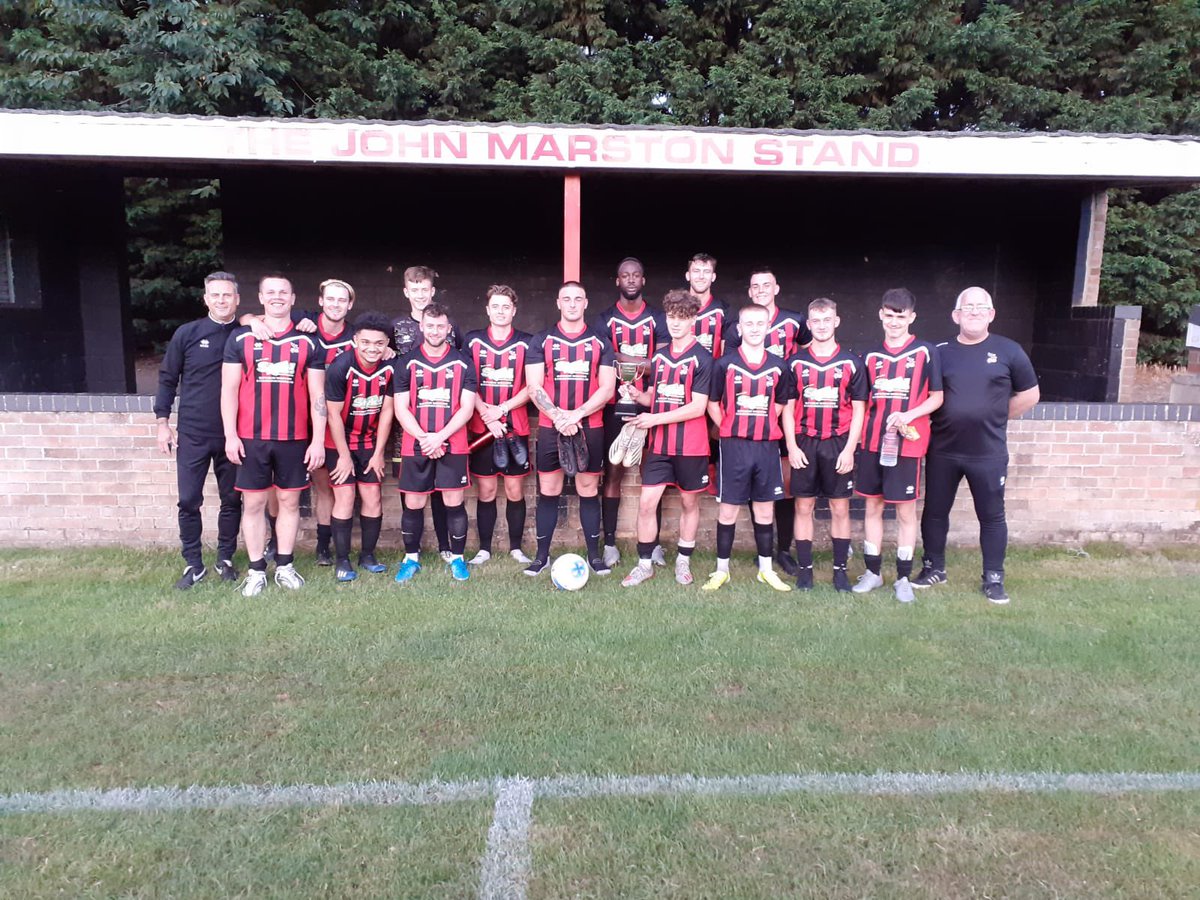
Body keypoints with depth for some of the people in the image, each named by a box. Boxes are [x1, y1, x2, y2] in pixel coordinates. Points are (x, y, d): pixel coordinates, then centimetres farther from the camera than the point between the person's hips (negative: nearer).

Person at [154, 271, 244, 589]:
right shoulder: (187, 333, 1)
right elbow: (167, 378, 6)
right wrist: (163, 422, 3)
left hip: (232, 435, 0)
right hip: (192, 434, 0)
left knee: (232, 500, 9)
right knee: (189, 501, 2)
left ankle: (225, 559, 24)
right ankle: (193, 564, 16)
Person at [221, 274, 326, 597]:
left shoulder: (307, 343, 5)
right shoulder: (240, 339, 4)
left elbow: (317, 395, 2)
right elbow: (229, 389, 2)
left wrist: (318, 440, -4)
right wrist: (230, 435, -5)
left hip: (294, 438, 1)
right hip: (251, 437, 0)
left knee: (289, 500, 8)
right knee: (254, 502, 5)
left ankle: (285, 566, 20)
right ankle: (256, 570, 15)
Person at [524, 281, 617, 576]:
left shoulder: (601, 342, 6)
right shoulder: (541, 341, 5)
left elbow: (607, 389, -2)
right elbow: (534, 388, -2)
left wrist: (576, 415, -14)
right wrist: (558, 416, -16)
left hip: (590, 428, 0)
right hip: (550, 427, 0)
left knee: (588, 490, 5)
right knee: (548, 492, 3)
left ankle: (594, 554, 14)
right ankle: (542, 555, 12)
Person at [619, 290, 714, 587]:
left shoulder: (702, 358, -9)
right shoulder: (659, 356, 9)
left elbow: (698, 407, -15)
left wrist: (655, 419, -17)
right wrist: (636, 395, -6)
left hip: (691, 447, -4)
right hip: (659, 444, 4)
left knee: (689, 503, 10)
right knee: (646, 503, 0)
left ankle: (683, 562, 25)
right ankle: (645, 564, 13)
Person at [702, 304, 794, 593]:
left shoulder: (778, 366, 6)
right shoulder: (725, 364, -2)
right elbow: (713, 404, 4)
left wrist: (763, 426, 7)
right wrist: (729, 430, -1)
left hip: (767, 445, 3)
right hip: (734, 446, -2)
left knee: (765, 509, 10)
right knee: (728, 508, 3)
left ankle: (766, 569, 22)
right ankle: (722, 570, 14)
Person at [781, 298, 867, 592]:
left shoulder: (851, 362, 3)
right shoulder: (795, 362, 5)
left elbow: (859, 409, 2)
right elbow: (787, 407, 5)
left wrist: (849, 449, -6)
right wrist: (791, 446, -4)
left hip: (838, 445, 0)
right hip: (804, 445, 1)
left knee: (840, 508, 5)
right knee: (803, 507, 5)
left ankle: (840, 569, 14)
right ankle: (804, 568, 13)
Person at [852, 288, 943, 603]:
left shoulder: (925, 352, -1)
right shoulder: (871, 356, 9)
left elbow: (937, 397, -1)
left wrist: (908, 415, -17)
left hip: (907, 444, -3)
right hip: (871, 443, 4)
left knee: (905, 510, 4)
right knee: (872, 506, 10)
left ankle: (903, 577, 15)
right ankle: (872, 571, 21)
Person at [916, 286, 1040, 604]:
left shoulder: (1008, 351, 0)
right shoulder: (940, 352, 3)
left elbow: (1030, 395, 7)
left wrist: (994, 419, 4)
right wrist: (950, 419, -3)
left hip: (989, 453, -1)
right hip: (942, 451, 2)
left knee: (991, 516, 6)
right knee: (935, 511, 10)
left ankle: (993, 579, 20)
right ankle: (934, 568, 27)